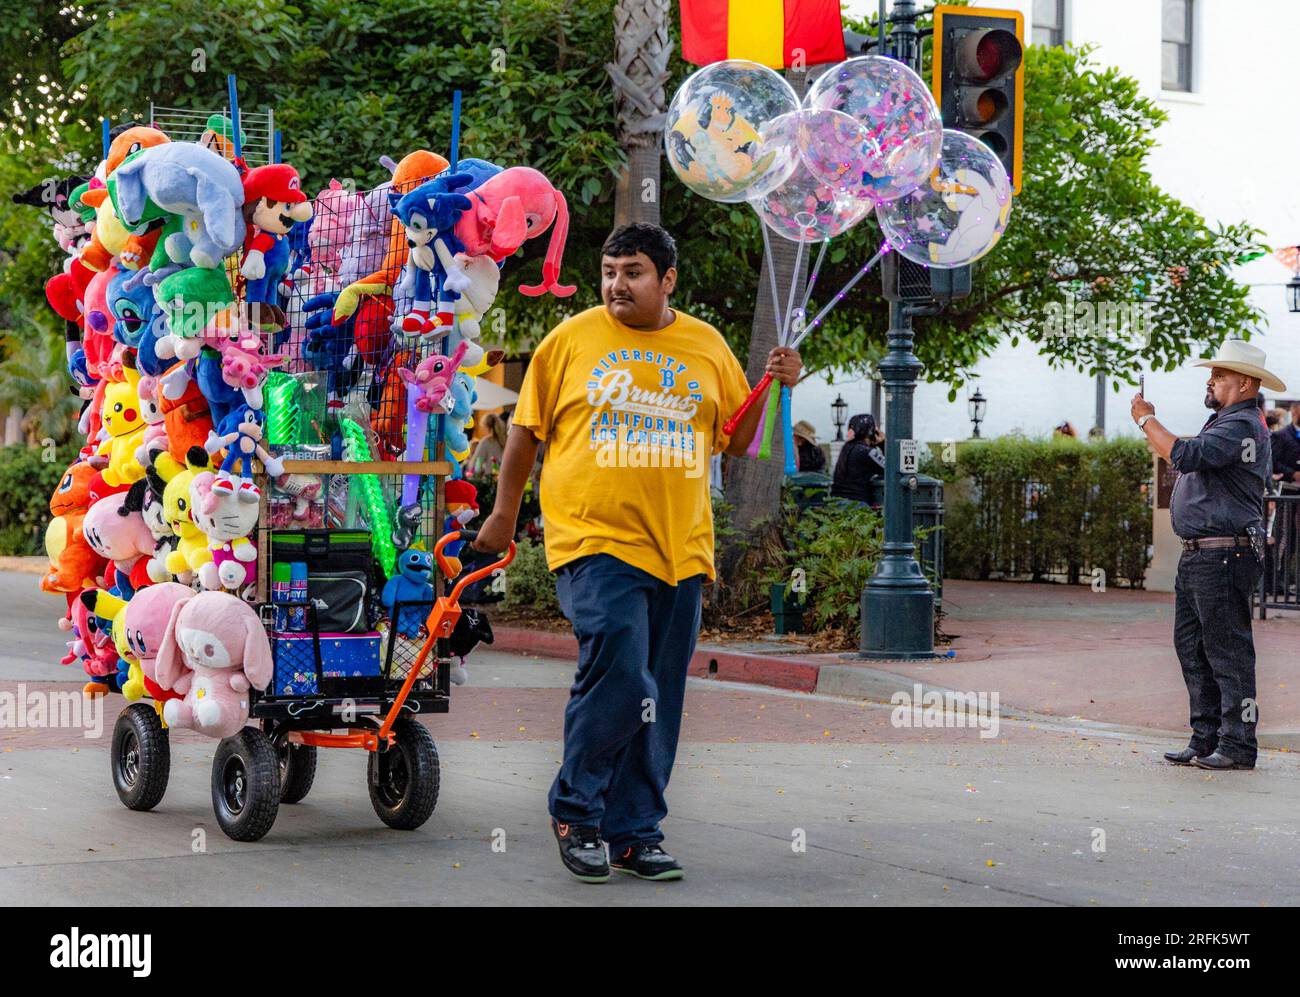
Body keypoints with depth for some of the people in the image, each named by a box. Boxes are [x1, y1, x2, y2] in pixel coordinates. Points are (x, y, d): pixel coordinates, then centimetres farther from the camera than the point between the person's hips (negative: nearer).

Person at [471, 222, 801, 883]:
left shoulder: (708, 346, 11)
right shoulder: (571, 339, 4)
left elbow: (737, 439, 18)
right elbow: (527, 428, 9)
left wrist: (775, 387, 2)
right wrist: (504, 513, 10)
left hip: (679, 550, 4)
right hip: (595, 539, -4)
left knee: (659, 702, 7)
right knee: (618, 676, -18)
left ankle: (634, 834, 18)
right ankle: (574, 810, 2)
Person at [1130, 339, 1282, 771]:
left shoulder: (1242, 425, -13)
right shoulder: (1224, 422, 21)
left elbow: (1186, 456, -25)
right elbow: (1184, 460, 28)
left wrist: (1147, 420, -13)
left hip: (1224, 557, -11)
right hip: (1197, 556, 11)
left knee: (1227, 649, -7)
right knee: (1192, 647, 12)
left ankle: (1237, 744, -4)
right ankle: (1206, 739, 17)